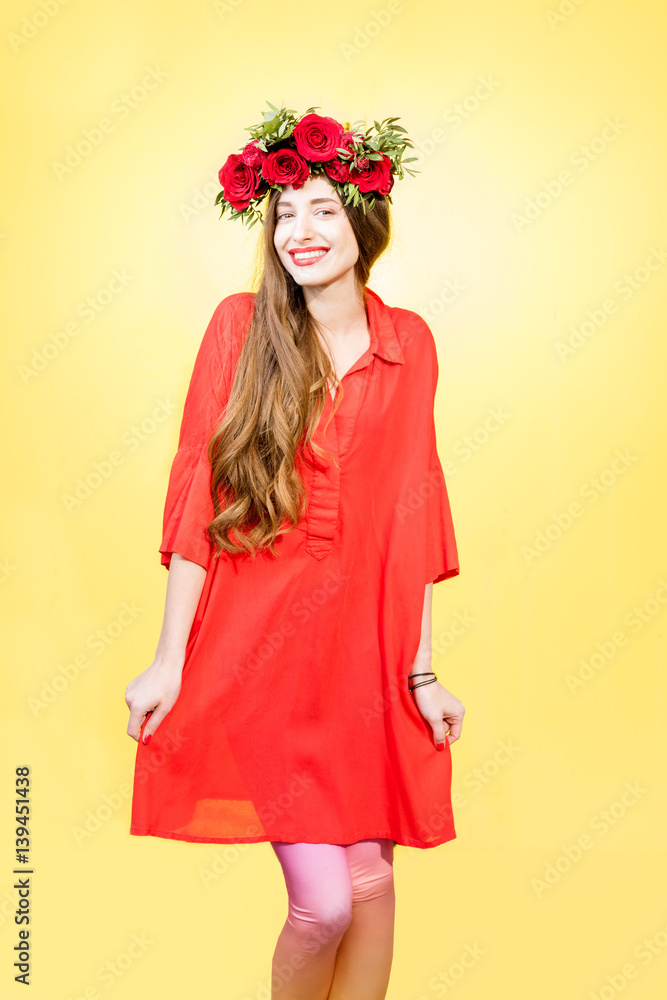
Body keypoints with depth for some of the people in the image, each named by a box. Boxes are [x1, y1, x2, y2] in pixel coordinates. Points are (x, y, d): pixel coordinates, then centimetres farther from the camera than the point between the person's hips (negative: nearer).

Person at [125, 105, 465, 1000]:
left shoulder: (410, 344, 6)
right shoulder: (242, 325, -1)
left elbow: (412, 515, 6)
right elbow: (196, 493, -3)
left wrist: (422, 672, 4)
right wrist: (169, 660, -5)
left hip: (364, 650, 3)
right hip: (258, 649, -3)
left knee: (371, 886, 8)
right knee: (323, 902, -5)